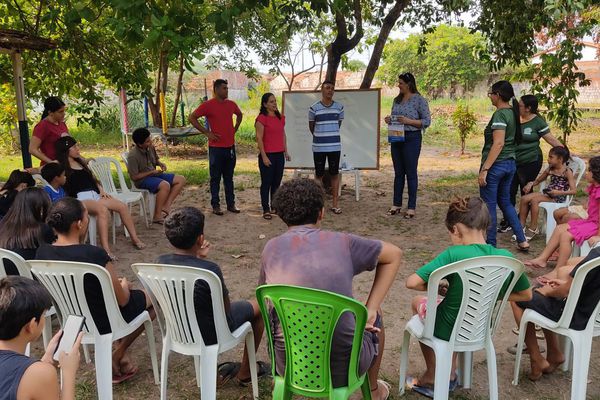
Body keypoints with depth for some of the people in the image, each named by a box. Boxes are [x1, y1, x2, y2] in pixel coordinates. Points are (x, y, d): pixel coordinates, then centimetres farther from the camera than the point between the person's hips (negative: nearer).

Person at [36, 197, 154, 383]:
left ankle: (121, 357, 29)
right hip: (103, 322, -6)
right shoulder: (94, 255, -32)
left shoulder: (42, 252, -12)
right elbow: (122, 300, -19)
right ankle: (118, 355, 20)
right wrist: (125, 285, 4)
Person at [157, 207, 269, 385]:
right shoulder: (210, 270, -32)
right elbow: (226, 307, -15)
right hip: (210, 335, -5)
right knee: (259, 306, 17)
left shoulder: (161, 262, -14)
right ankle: (245, 372, 33)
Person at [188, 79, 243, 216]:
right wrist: (207, 133, -11)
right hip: (216, 147, -5)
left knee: (229, 177, 13)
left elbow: (239, 115, 27)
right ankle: (215, 205, 12)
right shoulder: (208, 105, -9)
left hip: (230, 146, 5)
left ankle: (231, 204, 20)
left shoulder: (231, 104, 7)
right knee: (215, 178, 4)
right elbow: (191, 118, -10)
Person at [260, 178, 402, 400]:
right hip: (343, 367, -1)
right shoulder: (341, 242, -5)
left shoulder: (271, 248, -2)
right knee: (374, 316, 29)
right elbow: (394, 255, 9)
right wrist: (371, 309, 9)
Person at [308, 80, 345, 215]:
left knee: (334, 174, 6)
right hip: (318, 147, -2)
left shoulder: (339, 107, 3)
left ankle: (335, 204, 13)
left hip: (335, 146, 2)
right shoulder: (314, 108, -3)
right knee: (319, 174, 5)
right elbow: (311, 127, 8)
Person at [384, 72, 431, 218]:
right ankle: (397, 204, 20)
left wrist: (409, 121, -21)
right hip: (396, 139, 6)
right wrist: (389, 120, -1)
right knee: (398, 173, 11)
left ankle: (411, 207, 9)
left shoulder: (419, 100, -8)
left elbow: (427, 121, -10)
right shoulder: (397, 100, 11)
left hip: (411, 139, -6)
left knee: (411, 173, 0)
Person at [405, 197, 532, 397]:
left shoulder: (454, 254, -28)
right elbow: (526, 295, 1)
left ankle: (432, 377, 33)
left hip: (448, 330, -4)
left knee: (418, 302, 27)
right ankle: (450, 373, 35)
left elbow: (412, 282, -31)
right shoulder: (506, 257, -14)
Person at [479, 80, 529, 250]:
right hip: (510, 164, 9)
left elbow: (498, 143, -23)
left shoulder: (500, 114, -16)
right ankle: (522, 240, 21)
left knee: (489, 205, 3)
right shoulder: (513, 113, 10)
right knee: (505, 202, 20)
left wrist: (484, 169, -23)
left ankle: (490, 245, 12)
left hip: (496, 165, -9)